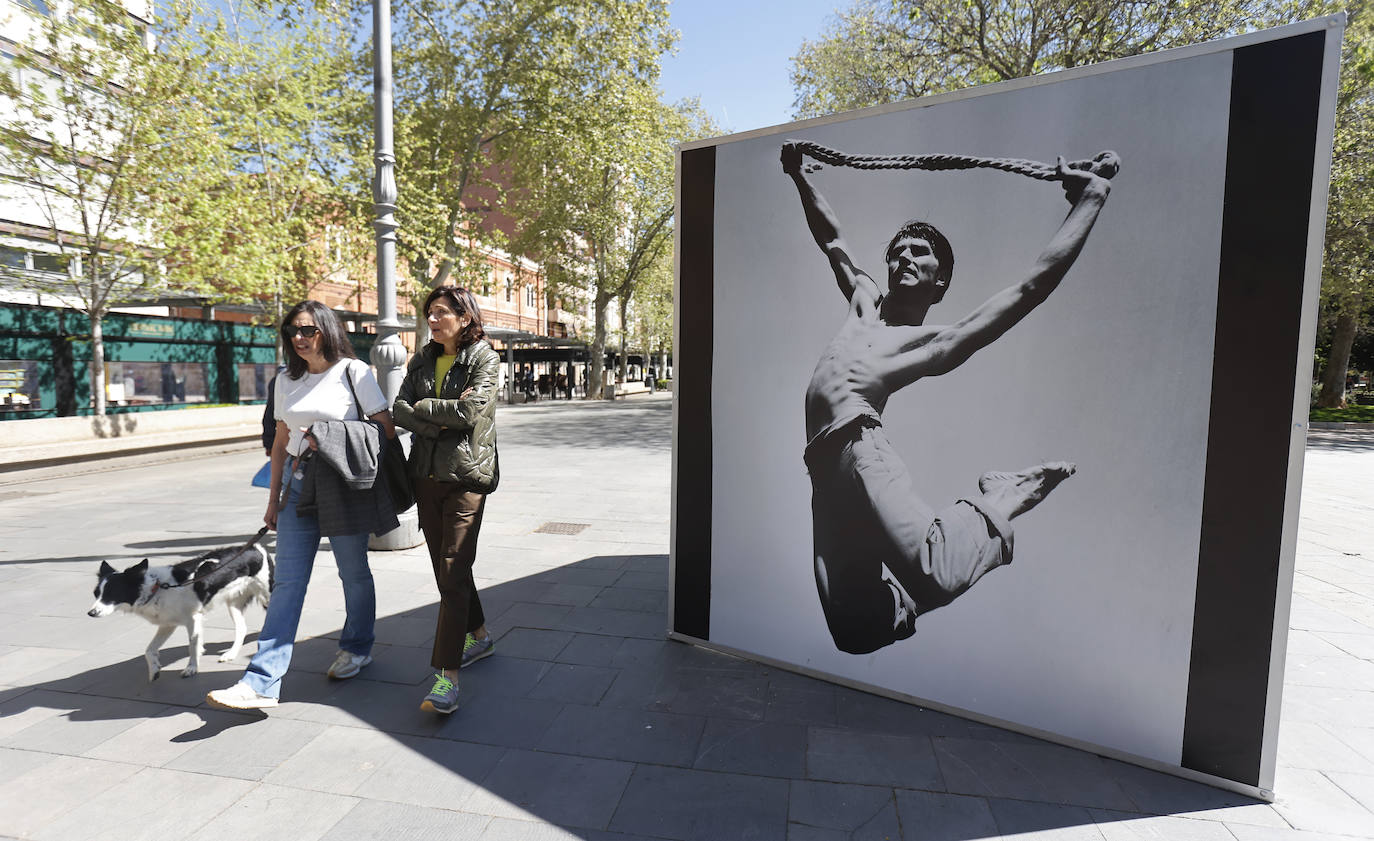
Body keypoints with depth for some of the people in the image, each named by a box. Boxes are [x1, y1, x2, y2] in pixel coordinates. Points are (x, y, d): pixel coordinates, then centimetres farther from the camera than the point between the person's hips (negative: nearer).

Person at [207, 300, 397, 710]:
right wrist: (273, 498, 13)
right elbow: (281, 442, 15)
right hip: (297, 483, 5)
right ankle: (262, 682, 5)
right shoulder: (287, 381, 12)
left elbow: (386, 428, -6)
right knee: (287, 580, 2)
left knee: (353, 571, 9)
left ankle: (357, 648, 31)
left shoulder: (354, 371, -4)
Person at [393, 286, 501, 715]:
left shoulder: (484, 359, -4)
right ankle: (478, 636, 35)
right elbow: (400, 409, 3)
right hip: (426, 475, 7)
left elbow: (470, 411, -17)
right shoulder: (422, 359, 13)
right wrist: (437, 424, -13)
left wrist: (423, 407, -5)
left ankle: (447, 677, -4)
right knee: (445, 567, 15)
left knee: (454, 573, -9)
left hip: (465, 475, -6)